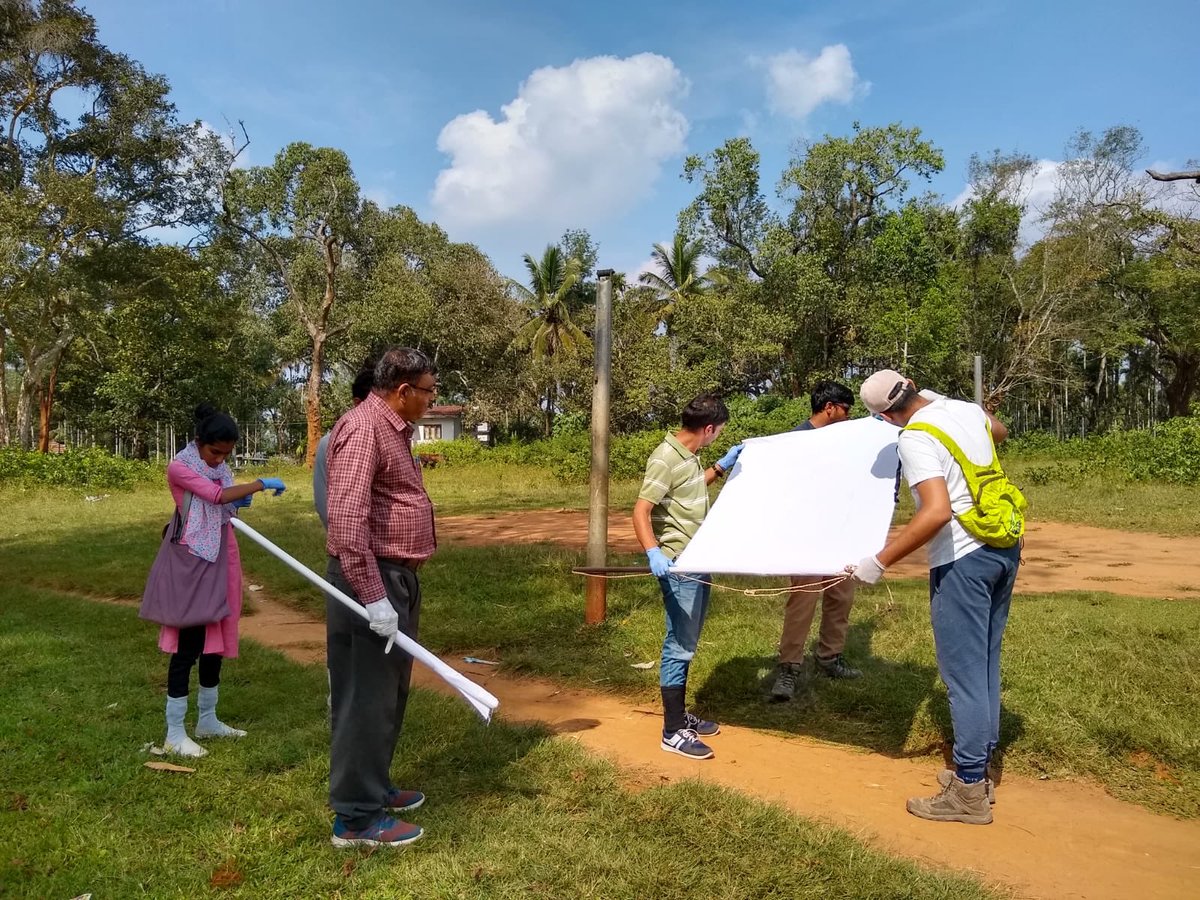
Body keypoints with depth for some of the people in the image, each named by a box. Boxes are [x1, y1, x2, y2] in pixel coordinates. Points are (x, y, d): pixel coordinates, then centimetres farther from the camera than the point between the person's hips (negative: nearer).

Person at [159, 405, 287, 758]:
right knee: (189, 644, -5)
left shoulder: (219, 465, 11)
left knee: (216, 640, 13)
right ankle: (174, 733, 4)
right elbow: (216, 495, -24)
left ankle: (208, 720, 25)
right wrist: (261, 484, -19)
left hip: (221, 560, 8)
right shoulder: (179, 466, -13)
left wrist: (239, 503, 1)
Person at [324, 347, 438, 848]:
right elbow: (346, 519, -26)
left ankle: (374, 787, 33)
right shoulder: (363, 430, -17)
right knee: (366, 698, -3)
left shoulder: (395, 429, 15)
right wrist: (372, 597, -27)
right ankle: (355, 817, 8)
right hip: (370, 581, -10)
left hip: (397, 579, 10)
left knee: (390, 693, 19)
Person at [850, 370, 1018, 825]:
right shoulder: (968, 409, 7)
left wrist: (881, 560, -24)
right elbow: (1000, 432, 32)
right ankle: (978, 768, 27)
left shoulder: (915, 438, -17)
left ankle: (969, 792, 8)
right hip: (1004, 547, 9)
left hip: (963, 559, -9)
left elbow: (937, 513, -28)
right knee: (985, 664, 16)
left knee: (963, 671, 0)